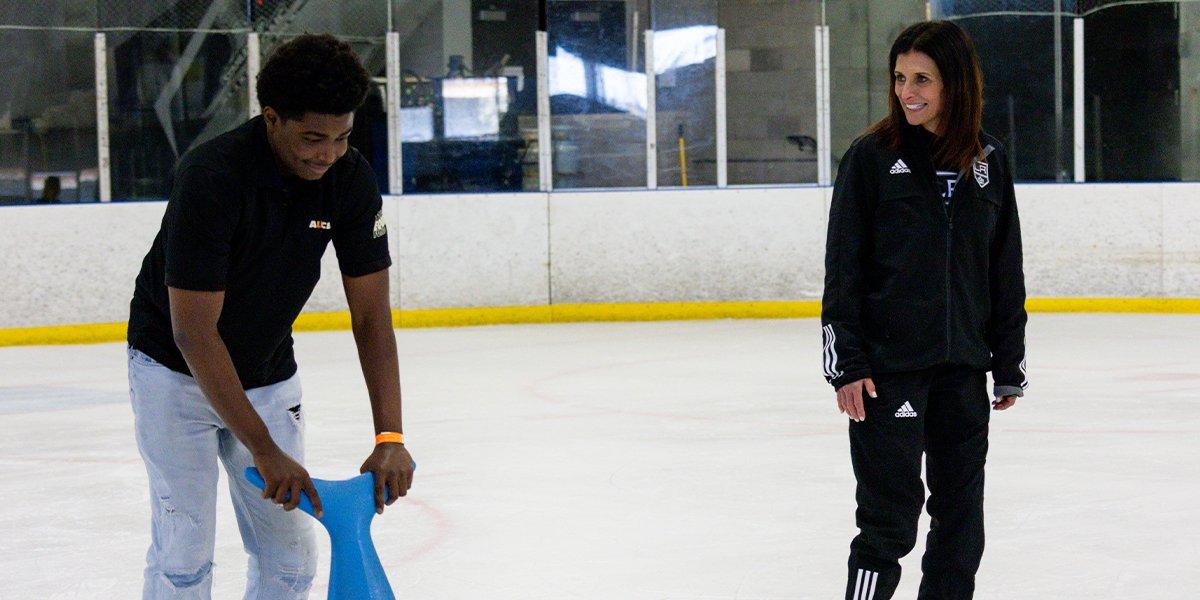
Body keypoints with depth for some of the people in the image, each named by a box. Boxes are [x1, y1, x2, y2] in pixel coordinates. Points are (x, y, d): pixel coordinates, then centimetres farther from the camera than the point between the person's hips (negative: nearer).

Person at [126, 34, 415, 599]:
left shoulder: (351, 179, -14)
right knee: (183, 554, -11)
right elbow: (193, 332, -30)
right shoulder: (212, 176, -30)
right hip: (176, 370, -5)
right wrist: (263, 450, -31)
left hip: (268, 376, 5)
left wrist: (389, 435, -21)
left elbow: (371, 313, -11)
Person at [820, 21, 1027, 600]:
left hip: (963, 367, 4)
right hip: (888, 367, -4)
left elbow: (1005, 271, 12)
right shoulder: (872, 156, -4)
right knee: (890, 514, -3)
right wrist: (846, 364, -10)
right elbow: (843, 268, -5)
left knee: (962, 514, 11)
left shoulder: (989, 162, 7)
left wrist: (1009, 364, 11)